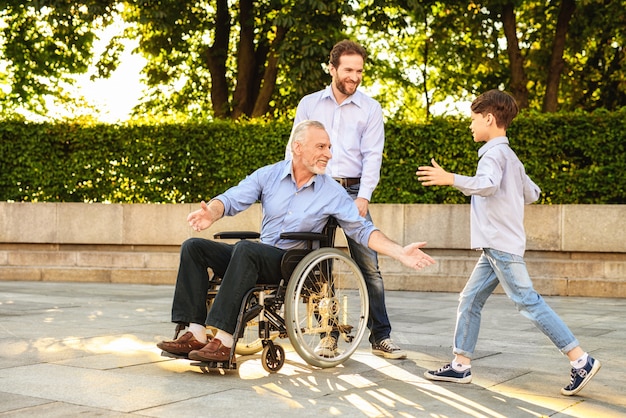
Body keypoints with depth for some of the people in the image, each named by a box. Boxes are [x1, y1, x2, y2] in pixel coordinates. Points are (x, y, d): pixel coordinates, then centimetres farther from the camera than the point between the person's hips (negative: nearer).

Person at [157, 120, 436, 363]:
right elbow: (232, 199, -3)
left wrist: (400, 253, -11)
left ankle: (223, 341, -37)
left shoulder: (333, 193, 0)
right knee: (194, 247, -12)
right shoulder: (269, 175, 5)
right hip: (258, 258, 5)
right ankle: (195, 334, -22)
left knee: (245, 249, -35)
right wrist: (211, 212, -27)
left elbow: (362, 230, 3)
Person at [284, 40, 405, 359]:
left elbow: (372, 155, -1)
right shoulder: (308, 104, 10)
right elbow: (295, 148, 11)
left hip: (353, 191, -1)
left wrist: (363, 196, -13)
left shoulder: (370, 109, 6)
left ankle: (380, 336, 1)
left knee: (368, 264, -6)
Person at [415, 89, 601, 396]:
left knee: (527, 302, -9)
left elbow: (487, 184, -31)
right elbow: (532, 194, 26)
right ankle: (460, 365, 11)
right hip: (496, 246, 10)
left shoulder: (494, 153, -10)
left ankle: (581, 361, -5)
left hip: (501, 245, -10)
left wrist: (450, 179, -38)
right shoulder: (510, 156, 21)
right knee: (470, 300, 8)